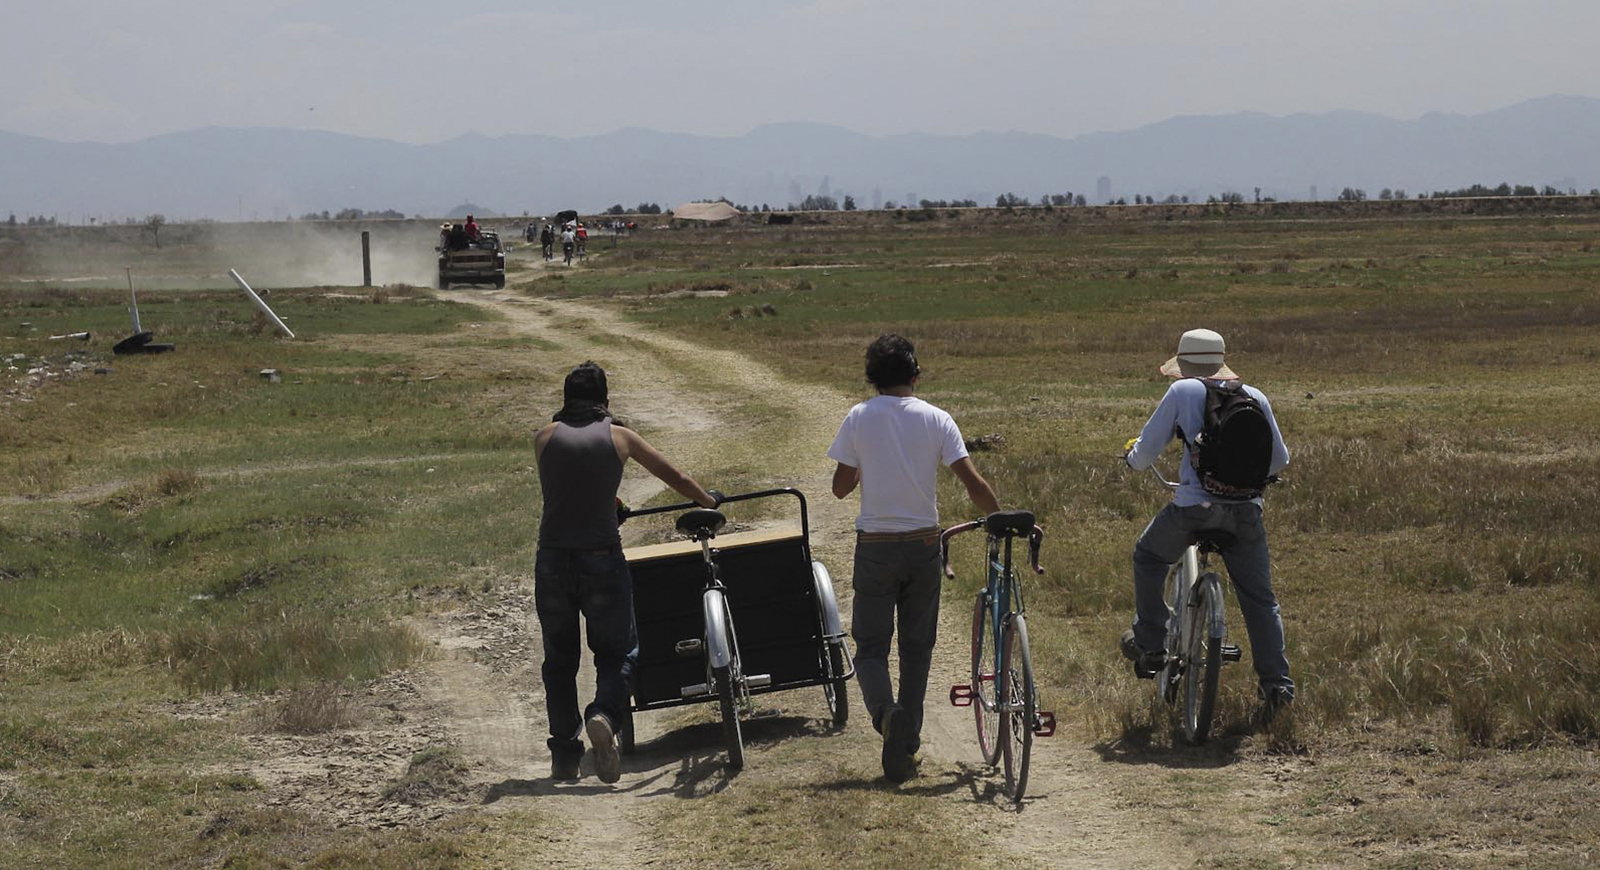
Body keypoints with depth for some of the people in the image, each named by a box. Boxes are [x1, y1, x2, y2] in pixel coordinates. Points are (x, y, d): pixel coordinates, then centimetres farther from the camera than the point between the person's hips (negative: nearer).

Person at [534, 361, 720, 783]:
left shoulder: (545, 438, 4)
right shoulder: (618, 437, 3)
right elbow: (674, 476, 12)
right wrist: (709, 502, 30)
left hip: (552, 561, 1)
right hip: (602, 559, -1)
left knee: (559, 660, 15)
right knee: (618, 650, 12)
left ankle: (564, 755, 15)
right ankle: (604, 714, -16)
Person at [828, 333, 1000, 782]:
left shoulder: (858, 418, -4)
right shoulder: (936, 419, -3)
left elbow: (841, 487, 0)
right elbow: (972, 482, -9)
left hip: (875, 546, -1)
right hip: (923, 543, 1)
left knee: (871, 645, 6)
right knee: (917, 647, 13)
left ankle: (885, 709, -25)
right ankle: (906, 749, 13)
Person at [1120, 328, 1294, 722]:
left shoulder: (1182, 391, 1)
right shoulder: (1255, 397, 10)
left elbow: (1144, 455, 3)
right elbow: (1279, 460, 17)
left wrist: (1132, 454, 26)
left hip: (1194, 506, -3)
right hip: (1246, 509, 3)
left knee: (1148, 558, 24)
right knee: (1260, 598, 12)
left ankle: (1150, 646, 23)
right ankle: (1277, 683, 6)